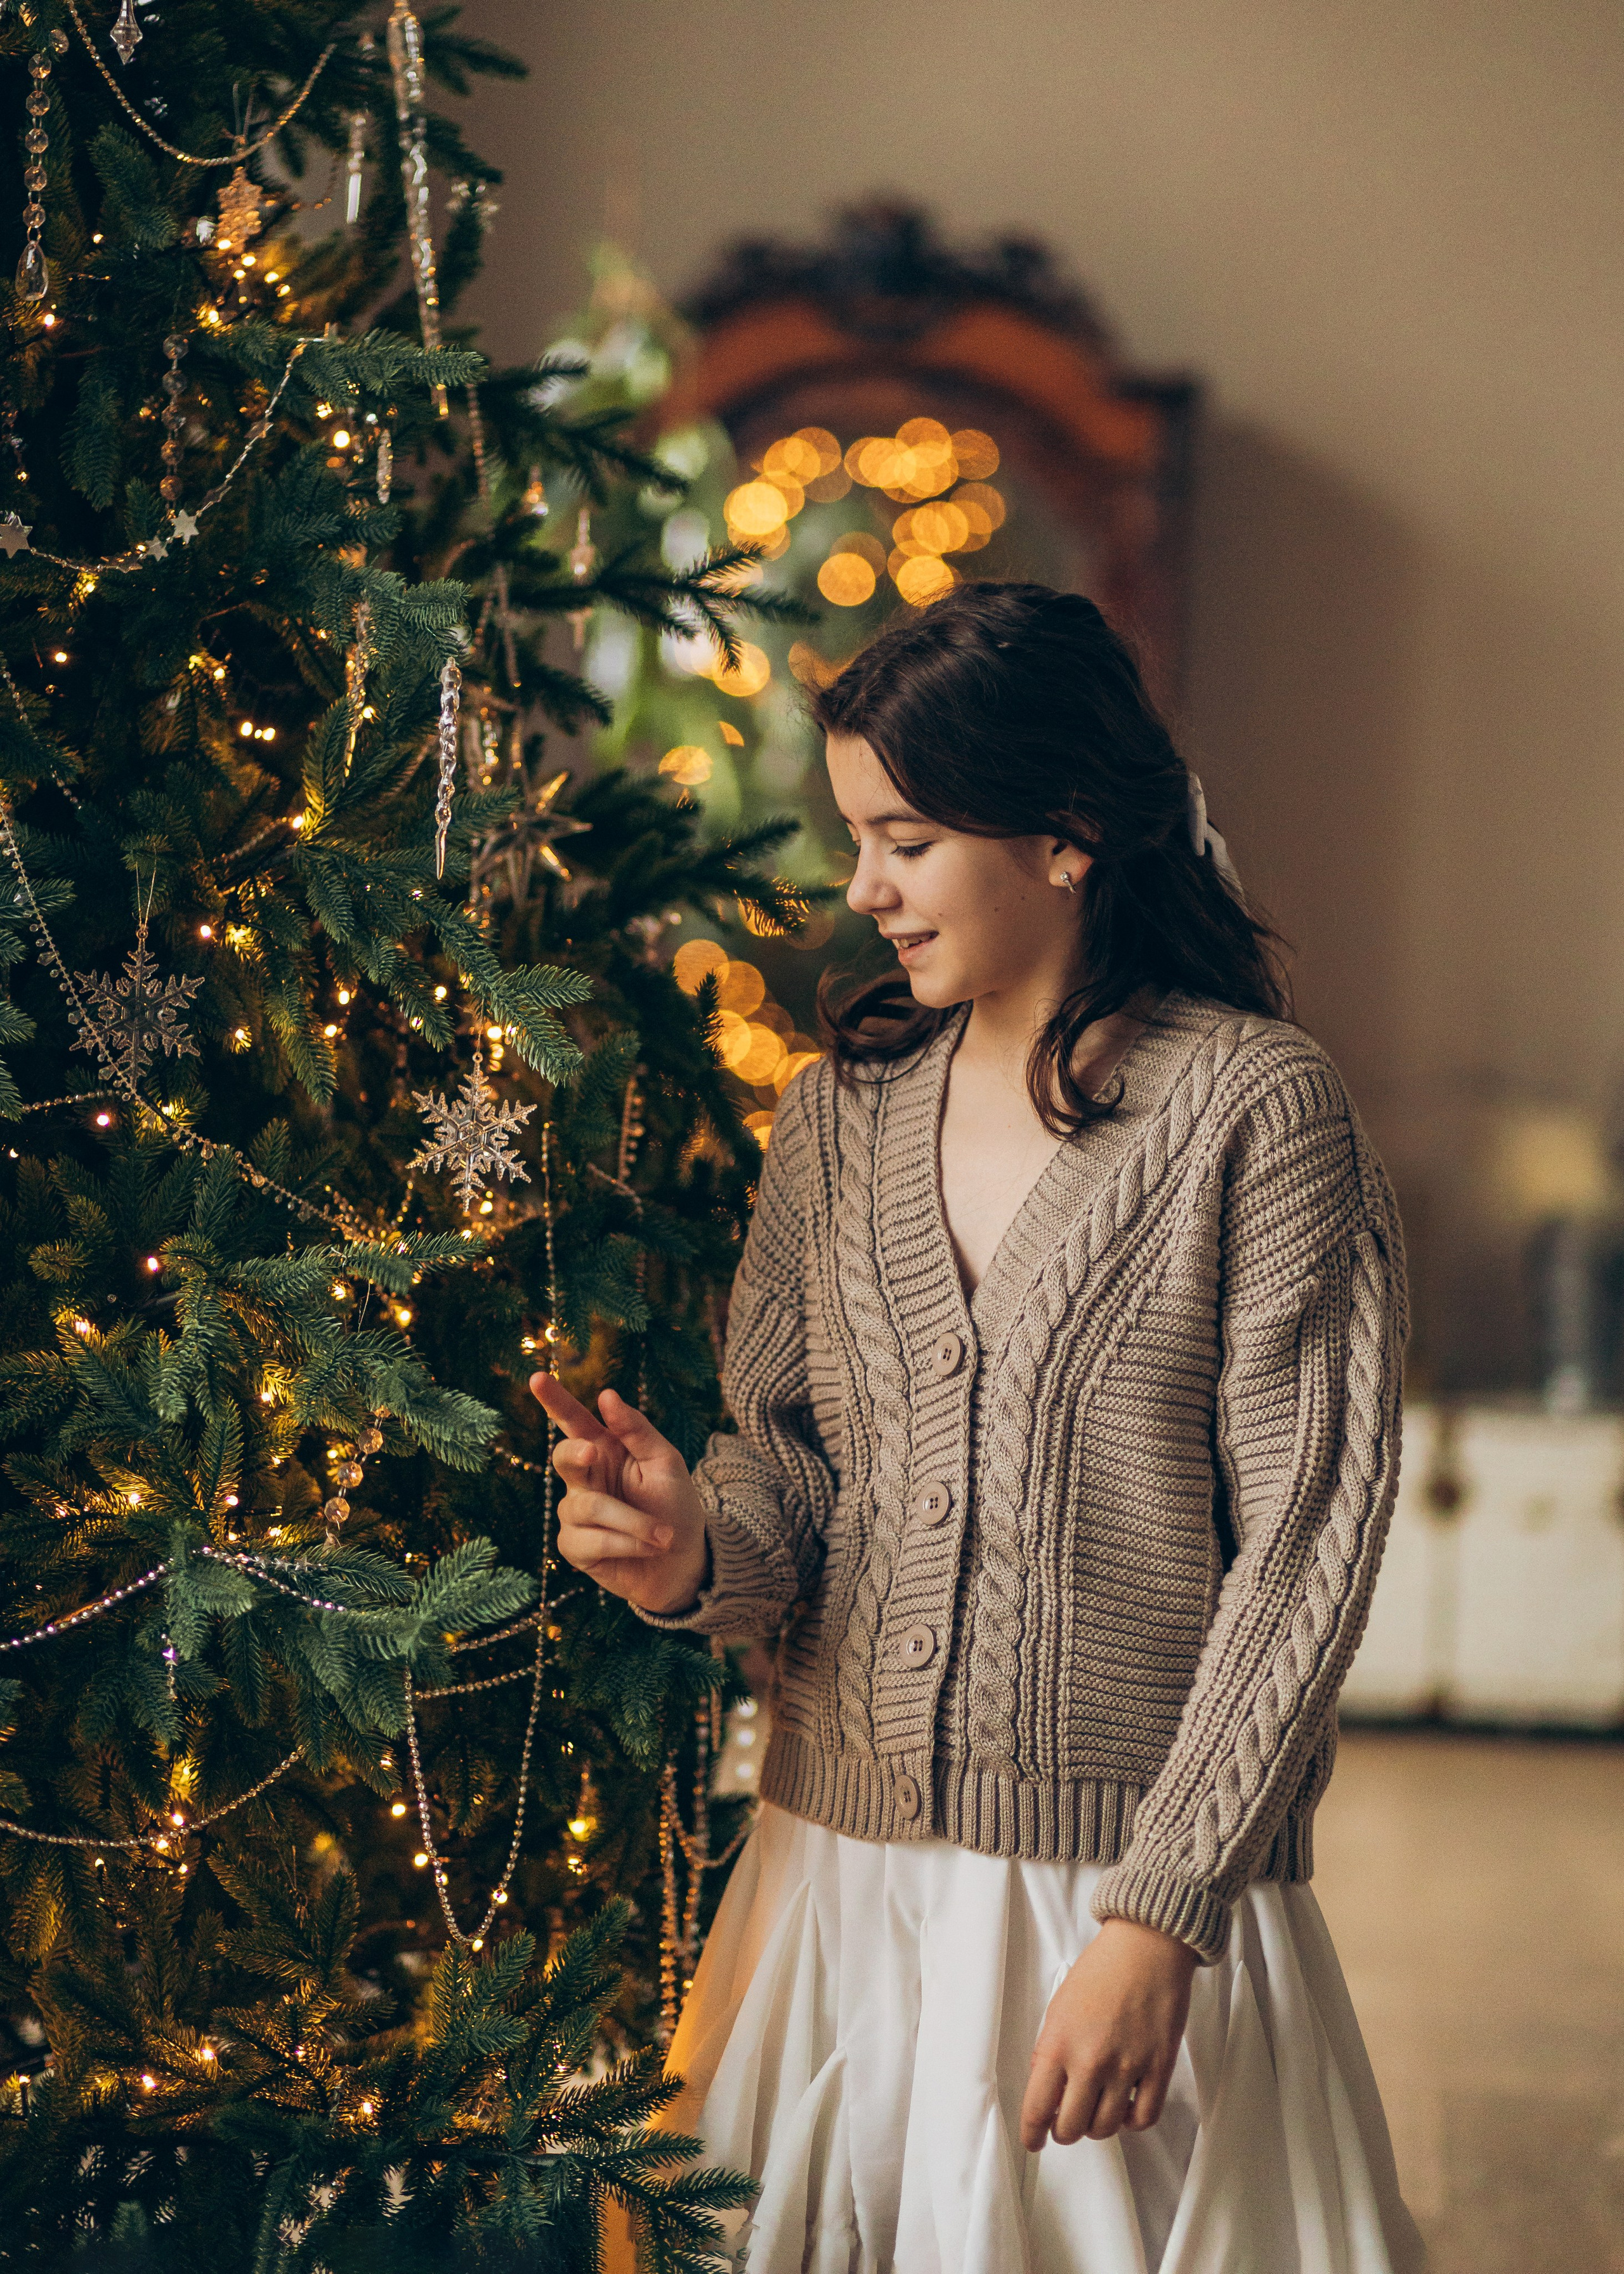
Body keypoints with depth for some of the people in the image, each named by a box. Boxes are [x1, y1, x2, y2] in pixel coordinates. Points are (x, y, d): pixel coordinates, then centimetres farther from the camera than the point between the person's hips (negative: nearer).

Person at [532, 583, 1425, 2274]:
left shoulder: (1255, 1107, -8)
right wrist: (697, 1549, -13)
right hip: (839, 1882, 5)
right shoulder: (837, 1117, 8)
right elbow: (788, 1445, 12)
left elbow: (1304, 1544, -11)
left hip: (1138, 1902, -4)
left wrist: (1160, 1918, -15)